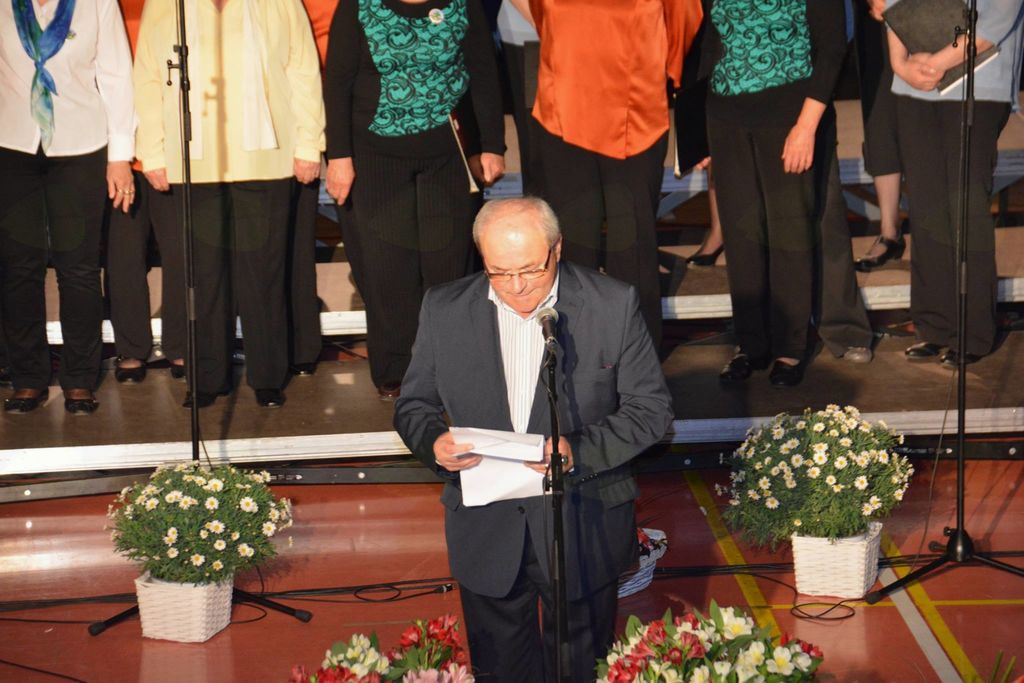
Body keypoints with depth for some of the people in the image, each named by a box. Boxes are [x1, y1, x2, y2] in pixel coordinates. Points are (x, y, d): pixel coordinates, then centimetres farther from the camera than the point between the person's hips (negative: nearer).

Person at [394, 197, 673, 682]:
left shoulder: (614, 305, -10)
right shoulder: (444, 310, -4)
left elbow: (649, 408, -6)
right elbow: (414, 405, 5)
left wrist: (579, 450, -22)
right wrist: (434, 443, -19)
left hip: (583, 528, -2)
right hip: (485, 529, 2)